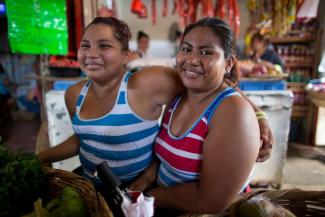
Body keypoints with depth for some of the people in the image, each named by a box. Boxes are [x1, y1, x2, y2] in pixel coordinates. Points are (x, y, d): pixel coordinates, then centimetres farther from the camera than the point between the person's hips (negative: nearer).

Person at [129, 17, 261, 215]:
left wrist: (151, 196, -12)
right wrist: (146, 178, -7)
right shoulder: (177, 98, 0)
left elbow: (212, 202, -24)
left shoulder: (234, 110, -22)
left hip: (205, 212, -6)